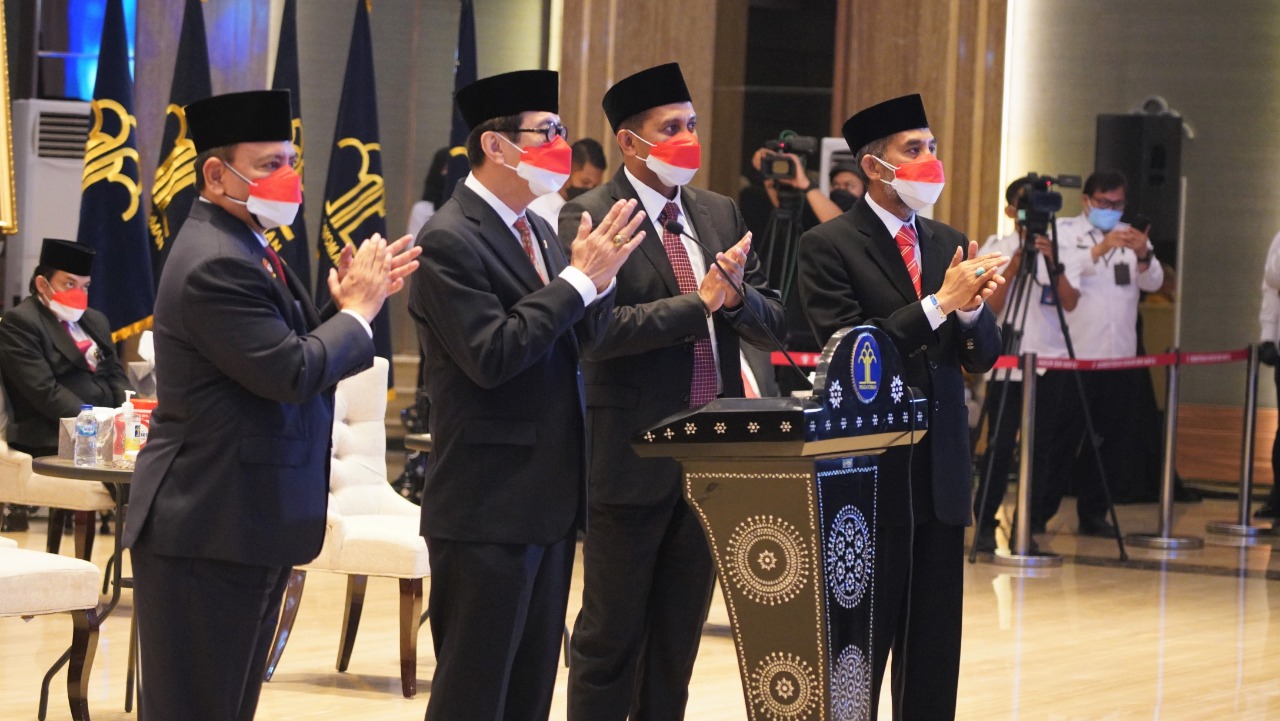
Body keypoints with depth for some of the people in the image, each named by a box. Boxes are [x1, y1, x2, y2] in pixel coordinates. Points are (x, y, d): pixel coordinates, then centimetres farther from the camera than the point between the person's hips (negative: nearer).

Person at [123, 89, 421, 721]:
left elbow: (296, 347, 16)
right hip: (210, 529, -11)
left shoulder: (241, 247, 15)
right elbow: (292, 373, -24)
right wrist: (358, 309, -10)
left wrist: (347, 301, 1)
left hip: (244, 525, 11)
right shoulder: (216, 265, -19)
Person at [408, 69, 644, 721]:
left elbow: (578, 341, 12)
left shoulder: (537, 231, 13)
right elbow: (492, 356, -23)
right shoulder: (450, 240, -14)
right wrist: (579, 279, -19)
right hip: (490, 503, -9)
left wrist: (597, 277, -6)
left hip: (550, 497, 9)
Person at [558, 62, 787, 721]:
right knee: (610, 635, 2)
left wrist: (737, 296, -13)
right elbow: (597, 331, -20)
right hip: (635, 459, -6)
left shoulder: (720, 214, 11)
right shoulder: (589, 217, -9)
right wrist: (699, 301, -20)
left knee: (680, 633, 12)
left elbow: (772, 325, 8)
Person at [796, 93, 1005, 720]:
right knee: (861, 645, 0)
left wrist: (972, 306, -13)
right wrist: (939, 304, -21)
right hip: (870, 472, -6)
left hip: (941, 473, 6)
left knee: (934, 653, 8)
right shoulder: (828, 246, -6)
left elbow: (981, 358, 9)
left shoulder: (949, 244, 12)